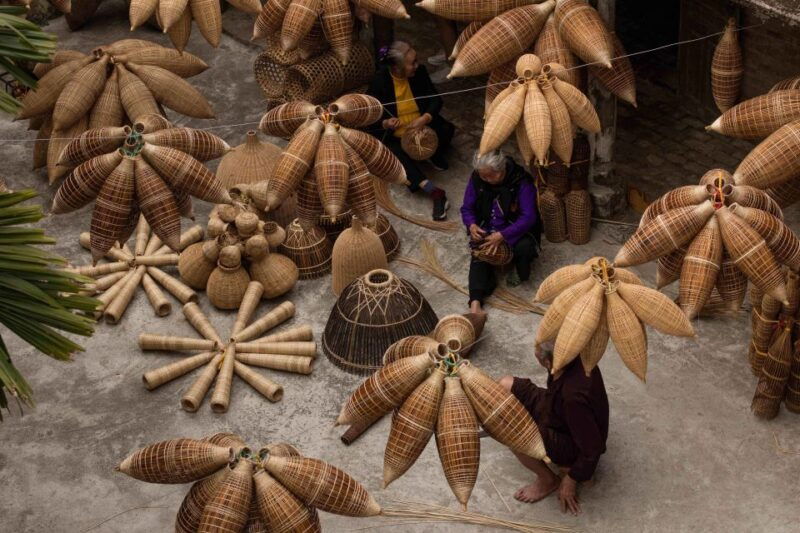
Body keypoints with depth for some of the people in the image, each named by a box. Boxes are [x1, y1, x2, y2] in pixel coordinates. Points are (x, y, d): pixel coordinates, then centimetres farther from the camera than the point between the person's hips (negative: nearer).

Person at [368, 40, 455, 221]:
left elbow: (436, 99, -5)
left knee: (446, 130, -24)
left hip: (422, 127, 3)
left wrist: (425, 118, -25)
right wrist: (385, 123, -30)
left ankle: (434, 155, 7)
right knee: (399, 156, -32)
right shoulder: (380, 81, -16)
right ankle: (434, 191, -43)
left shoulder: (419, 72, -8)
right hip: (395, 136, -3)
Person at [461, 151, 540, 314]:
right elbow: (467, 209, 1)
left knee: (524, 246, -34)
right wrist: (472, 225, -21)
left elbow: (529, 217, -24)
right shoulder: (476, 179, -9)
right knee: (479, 255, -26)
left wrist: (502, 236, -34)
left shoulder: (521, 182, -21)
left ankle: (520, 272, -1)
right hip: (486, 231, 3)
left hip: (516, 230, -3)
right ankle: (475, 302, -37)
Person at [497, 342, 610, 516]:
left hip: (575, 445, -8)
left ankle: (548, 480, -5)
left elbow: (593, 448, -31)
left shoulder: (574, 397, -42)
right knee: (505, 384, 5)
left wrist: (571, 480, -16)